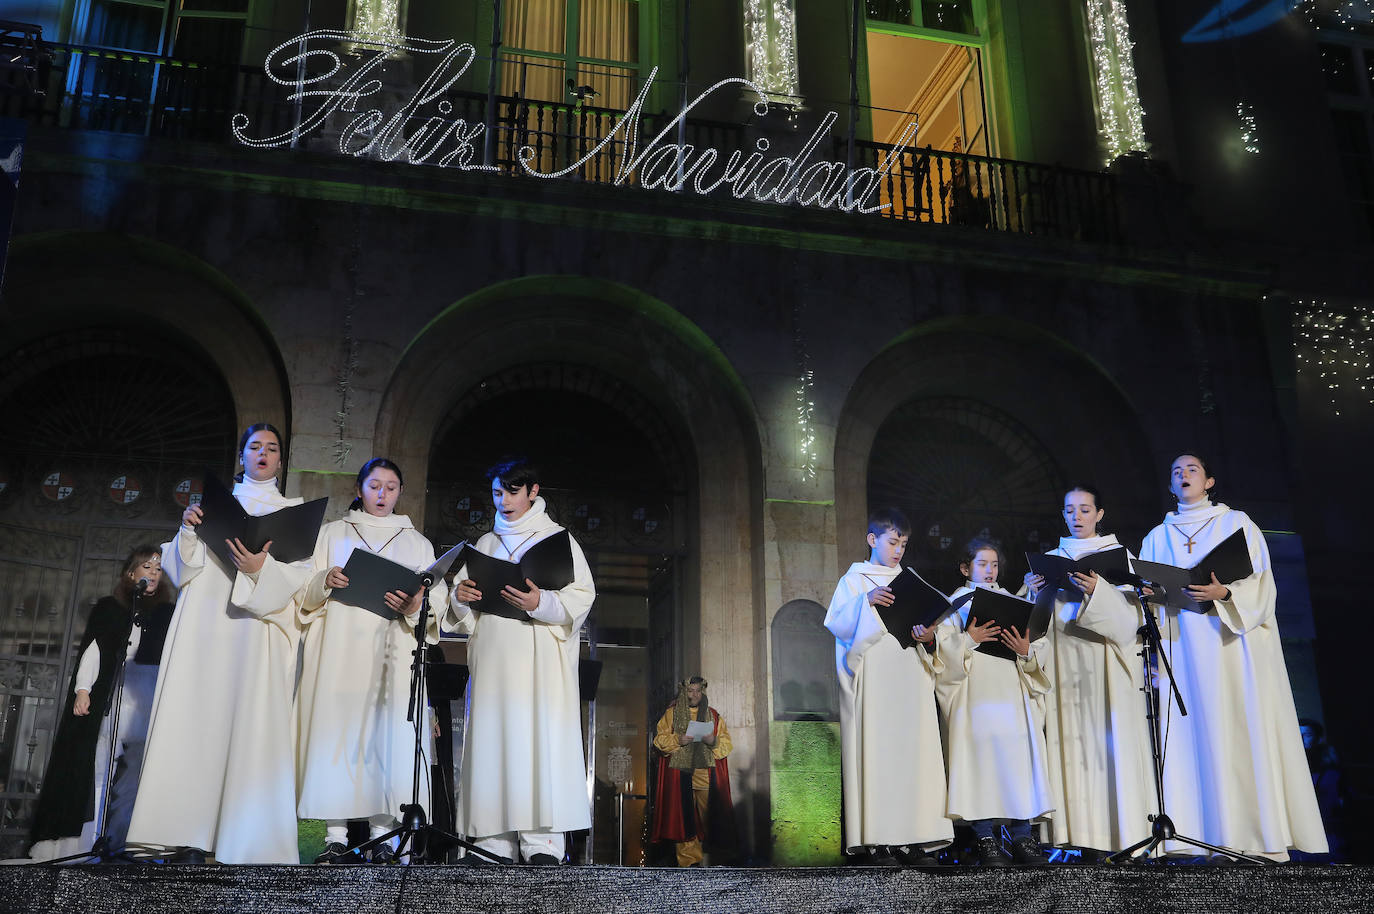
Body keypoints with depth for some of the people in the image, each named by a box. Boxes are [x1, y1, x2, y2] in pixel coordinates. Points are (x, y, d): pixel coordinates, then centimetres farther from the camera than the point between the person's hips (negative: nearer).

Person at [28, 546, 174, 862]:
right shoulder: (109, 608, 16)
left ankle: (114, 844, -10)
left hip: (150, 702, 0)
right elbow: (93, 648, 7)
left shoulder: (167, 614, 17)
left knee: (135, 774, -11)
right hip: (109, 698, 0)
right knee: (98, 769, -7)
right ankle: (85, 845, -6)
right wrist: (83, 688, -5)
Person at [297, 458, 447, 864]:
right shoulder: (333, 533, 20)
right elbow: (306, 592, 12)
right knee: (337, 729, -9)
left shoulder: (416, 542, 20)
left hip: (392, 651, 0)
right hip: (340, 649, 0)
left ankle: (383, 835, -8)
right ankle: (336, 837, -6)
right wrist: (324, 582, -10)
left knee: (388, 732, -9)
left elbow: (438, 597, 8)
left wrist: (415, 607, -13)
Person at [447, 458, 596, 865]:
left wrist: (541, 603, -20)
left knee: (541, 737, -13)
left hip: (541, 661, -4)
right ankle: (494, 843, 0)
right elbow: (466, 617, 22)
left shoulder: (557, 538, 9)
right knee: (492, 741, -2)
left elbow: (581, 597, -2)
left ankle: (541, 843, -15)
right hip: (492, 660, 4)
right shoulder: (484, 545, 23)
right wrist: (461, 599, -1)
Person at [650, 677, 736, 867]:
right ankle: (688, 858, -2)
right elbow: (660, 739, 7)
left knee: (707, 814, -5)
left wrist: (714, 741, -9)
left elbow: (727, 742, 12)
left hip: (706, 773, 1)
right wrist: (677, 740, -12)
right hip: (679, 771, -1)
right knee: (682, 816, -6)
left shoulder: (713, 715, 14)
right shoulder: (671, 713, 10)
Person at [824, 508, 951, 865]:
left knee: (913, 750, -1)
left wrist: (928, 638, -4)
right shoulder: (854, 580, 7)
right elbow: (835, 624, -4)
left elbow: (924, 627, 18)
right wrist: (865, 602, -18)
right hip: (872, 679, -4)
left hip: (909, 677, 4)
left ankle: (911, 838, 2)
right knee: (874, 751, -8)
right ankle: (873, 839, -5)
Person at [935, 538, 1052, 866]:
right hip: (975, 691, -3)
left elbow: (1040, 648, 12)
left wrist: (1027, 651, -8)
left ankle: (1021, 834, 2)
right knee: (981, 753, -9)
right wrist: (969, 640, -15)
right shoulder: (955, 603, 11)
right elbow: (944, 648, -1)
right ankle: (985, 836, -3)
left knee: (1018, 753, -5)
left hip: (1013, 691, 3)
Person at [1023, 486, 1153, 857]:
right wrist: (1035, 594, -7)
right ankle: (1086, 836, -5)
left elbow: (1129, 615, -5)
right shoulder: (1050, 559, 17)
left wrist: (1097, 591, -22)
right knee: (1072, 747, -5)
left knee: (1109, 743, -10)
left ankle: (1121, 835, -9)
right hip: (1064, 668, 3)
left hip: (1105, 671, -2)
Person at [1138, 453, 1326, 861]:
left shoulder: (1237, 524, 10)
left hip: (1233, 642, -2)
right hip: (1184, 647, 2)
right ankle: (1212, 832, -5)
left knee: (1244, 730, -8)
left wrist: (1224, 593, -17)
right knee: (1196, 733, -5)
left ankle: (1263, 833, -6)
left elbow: (1261, 581, 1)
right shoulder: (1158, 537, 19)